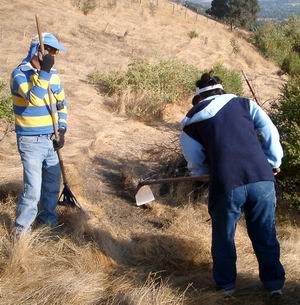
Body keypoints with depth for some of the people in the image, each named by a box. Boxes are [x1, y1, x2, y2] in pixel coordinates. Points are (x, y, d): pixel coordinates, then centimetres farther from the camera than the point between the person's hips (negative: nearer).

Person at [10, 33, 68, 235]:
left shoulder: (53, 75, 6)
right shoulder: (20, 74, -13)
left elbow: (62, 105, 16)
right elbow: (34, 99, -30)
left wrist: (62, 131, 5)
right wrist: (44, 72, -28)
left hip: (51, 140, 7)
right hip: (31, 142, -7)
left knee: (53, 183, 16)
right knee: (33, 188, -9)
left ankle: (48, 219, 36)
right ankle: (22, 229, 7)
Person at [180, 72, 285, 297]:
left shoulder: (191, 120, 13)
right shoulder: (244, 103, 16)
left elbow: (196, 163, 14)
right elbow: (271, 132, 9)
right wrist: (274, 161, 20)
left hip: (226, 184, -1)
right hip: (262, 178, 2)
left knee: (223, 237, 21)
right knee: (265, 234, 19)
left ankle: (226, 284, 34)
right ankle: (275, 283, 29)